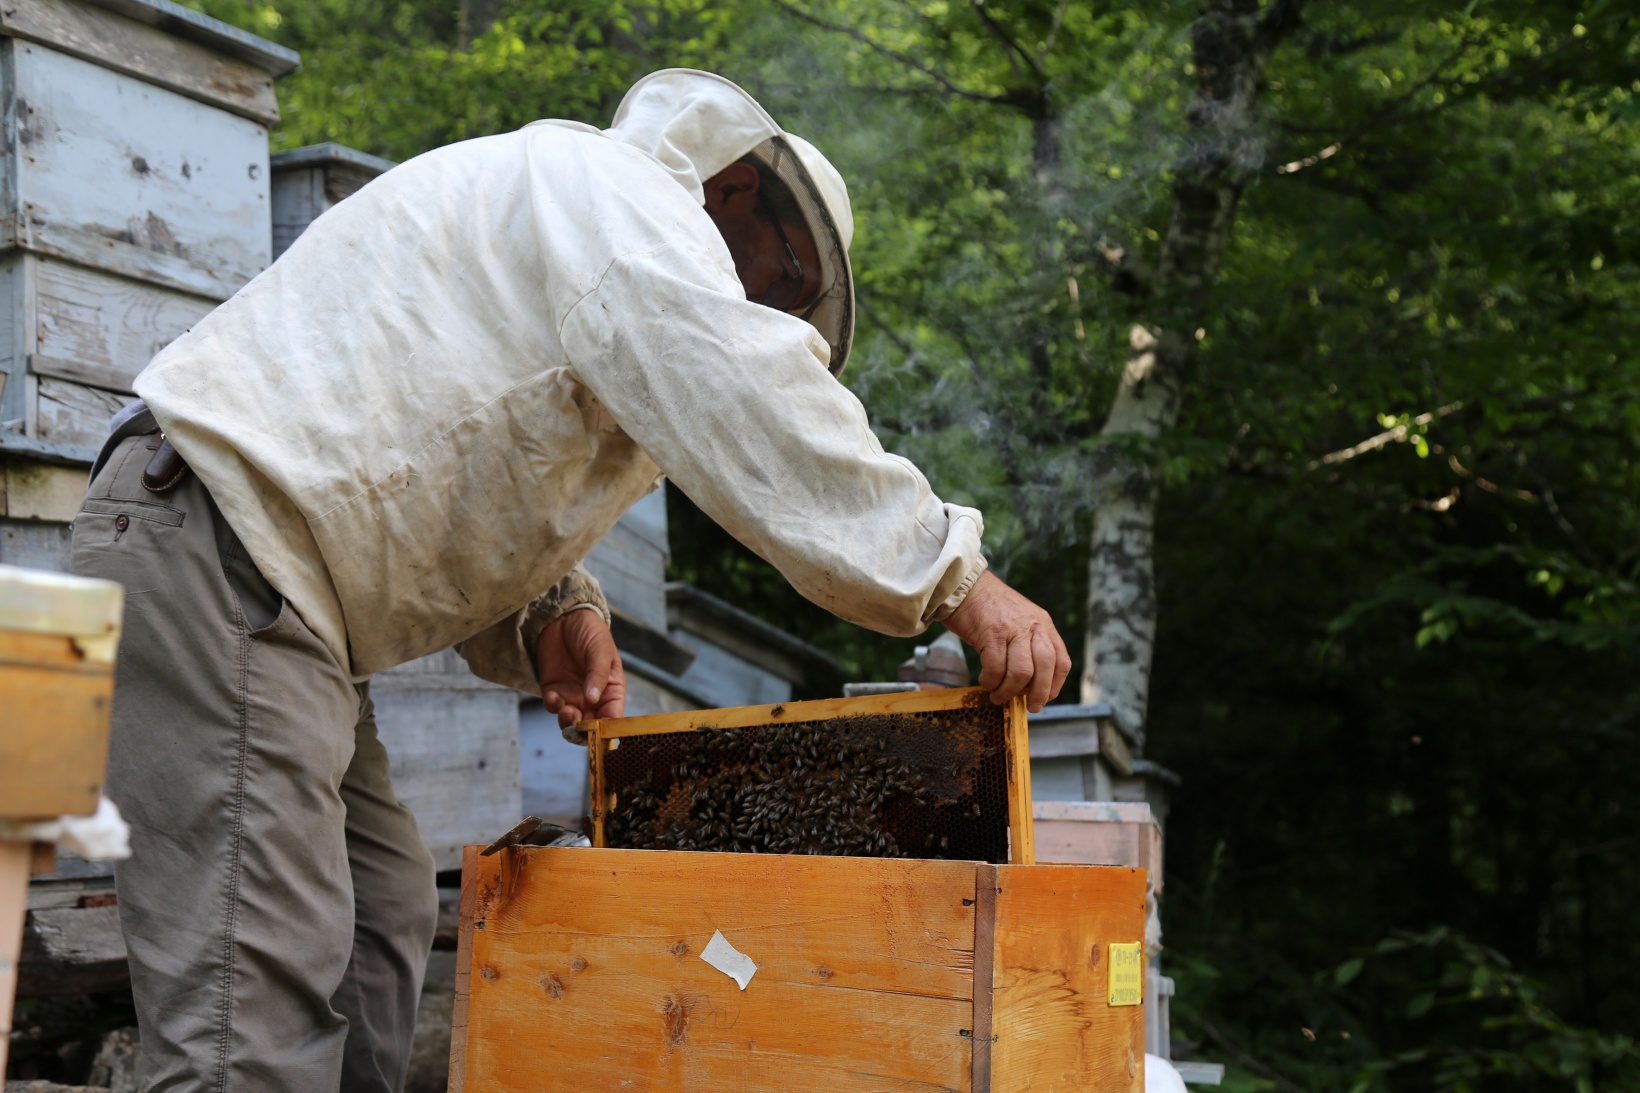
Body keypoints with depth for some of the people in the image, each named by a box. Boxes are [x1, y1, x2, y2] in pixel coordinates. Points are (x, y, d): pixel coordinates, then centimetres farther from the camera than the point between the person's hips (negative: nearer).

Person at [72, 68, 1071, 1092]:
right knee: (259, 998, -13)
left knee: (381, 922, 13)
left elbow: (476, 494, 26)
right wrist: (956, 576, -18)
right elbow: (760, 408, -20)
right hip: (213, 549, -11)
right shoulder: (616, 188, -5)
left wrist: (547, 611, 8)